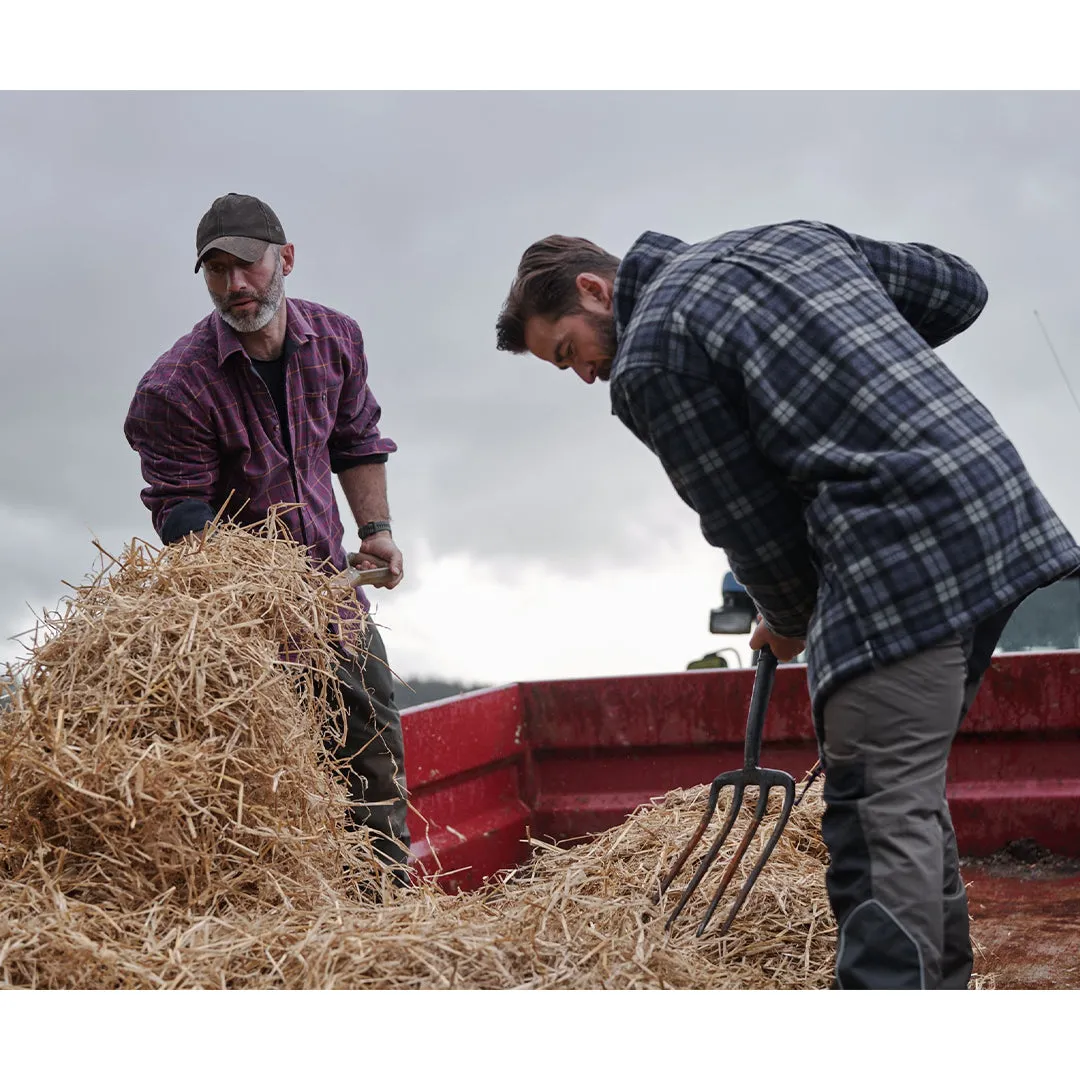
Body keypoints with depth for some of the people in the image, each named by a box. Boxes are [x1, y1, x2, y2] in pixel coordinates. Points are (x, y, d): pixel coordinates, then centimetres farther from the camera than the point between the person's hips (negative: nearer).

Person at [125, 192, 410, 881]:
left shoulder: (336, 338, -3)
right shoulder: (174, 386, -20)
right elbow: (180, 510, -15)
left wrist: (375, 528, 2)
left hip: (328, 575, 6)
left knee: (374, 727, 8)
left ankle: (386, 886, 22)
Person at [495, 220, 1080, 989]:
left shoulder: (649, 360, -5)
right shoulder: (791, 235, 19)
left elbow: (751, 525, -3)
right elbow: (959, 291, 23)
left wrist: (790, 625, 16)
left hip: (900, 570, -9)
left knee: (879, 818, -8)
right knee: (912, 796, 19)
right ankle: (938, 986, 29)